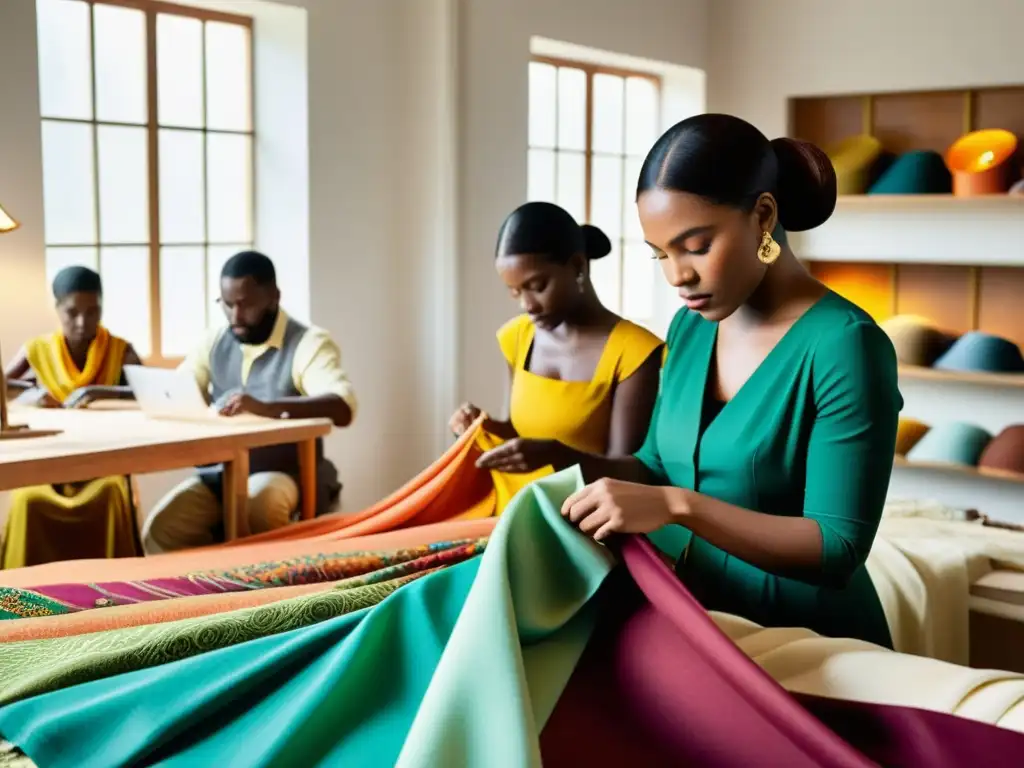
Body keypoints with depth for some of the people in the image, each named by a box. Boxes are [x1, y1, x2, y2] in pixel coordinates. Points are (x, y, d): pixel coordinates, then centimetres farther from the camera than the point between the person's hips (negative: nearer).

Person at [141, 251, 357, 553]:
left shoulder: (309, 343, -7)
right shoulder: (215, 341, 12)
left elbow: (343, 408, -23)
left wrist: (267, 408, -38)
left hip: (284, 474, -4)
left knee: (259, 503, -37)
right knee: (159, 530, -21)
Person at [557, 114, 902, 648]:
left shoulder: (843, 344, -18)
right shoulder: (690, 329, 3)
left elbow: (839, 548, -21)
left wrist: (679, 505, -29)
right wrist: (581, 465, -7)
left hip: (815, 646, -5)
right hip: (705, 625, 6)